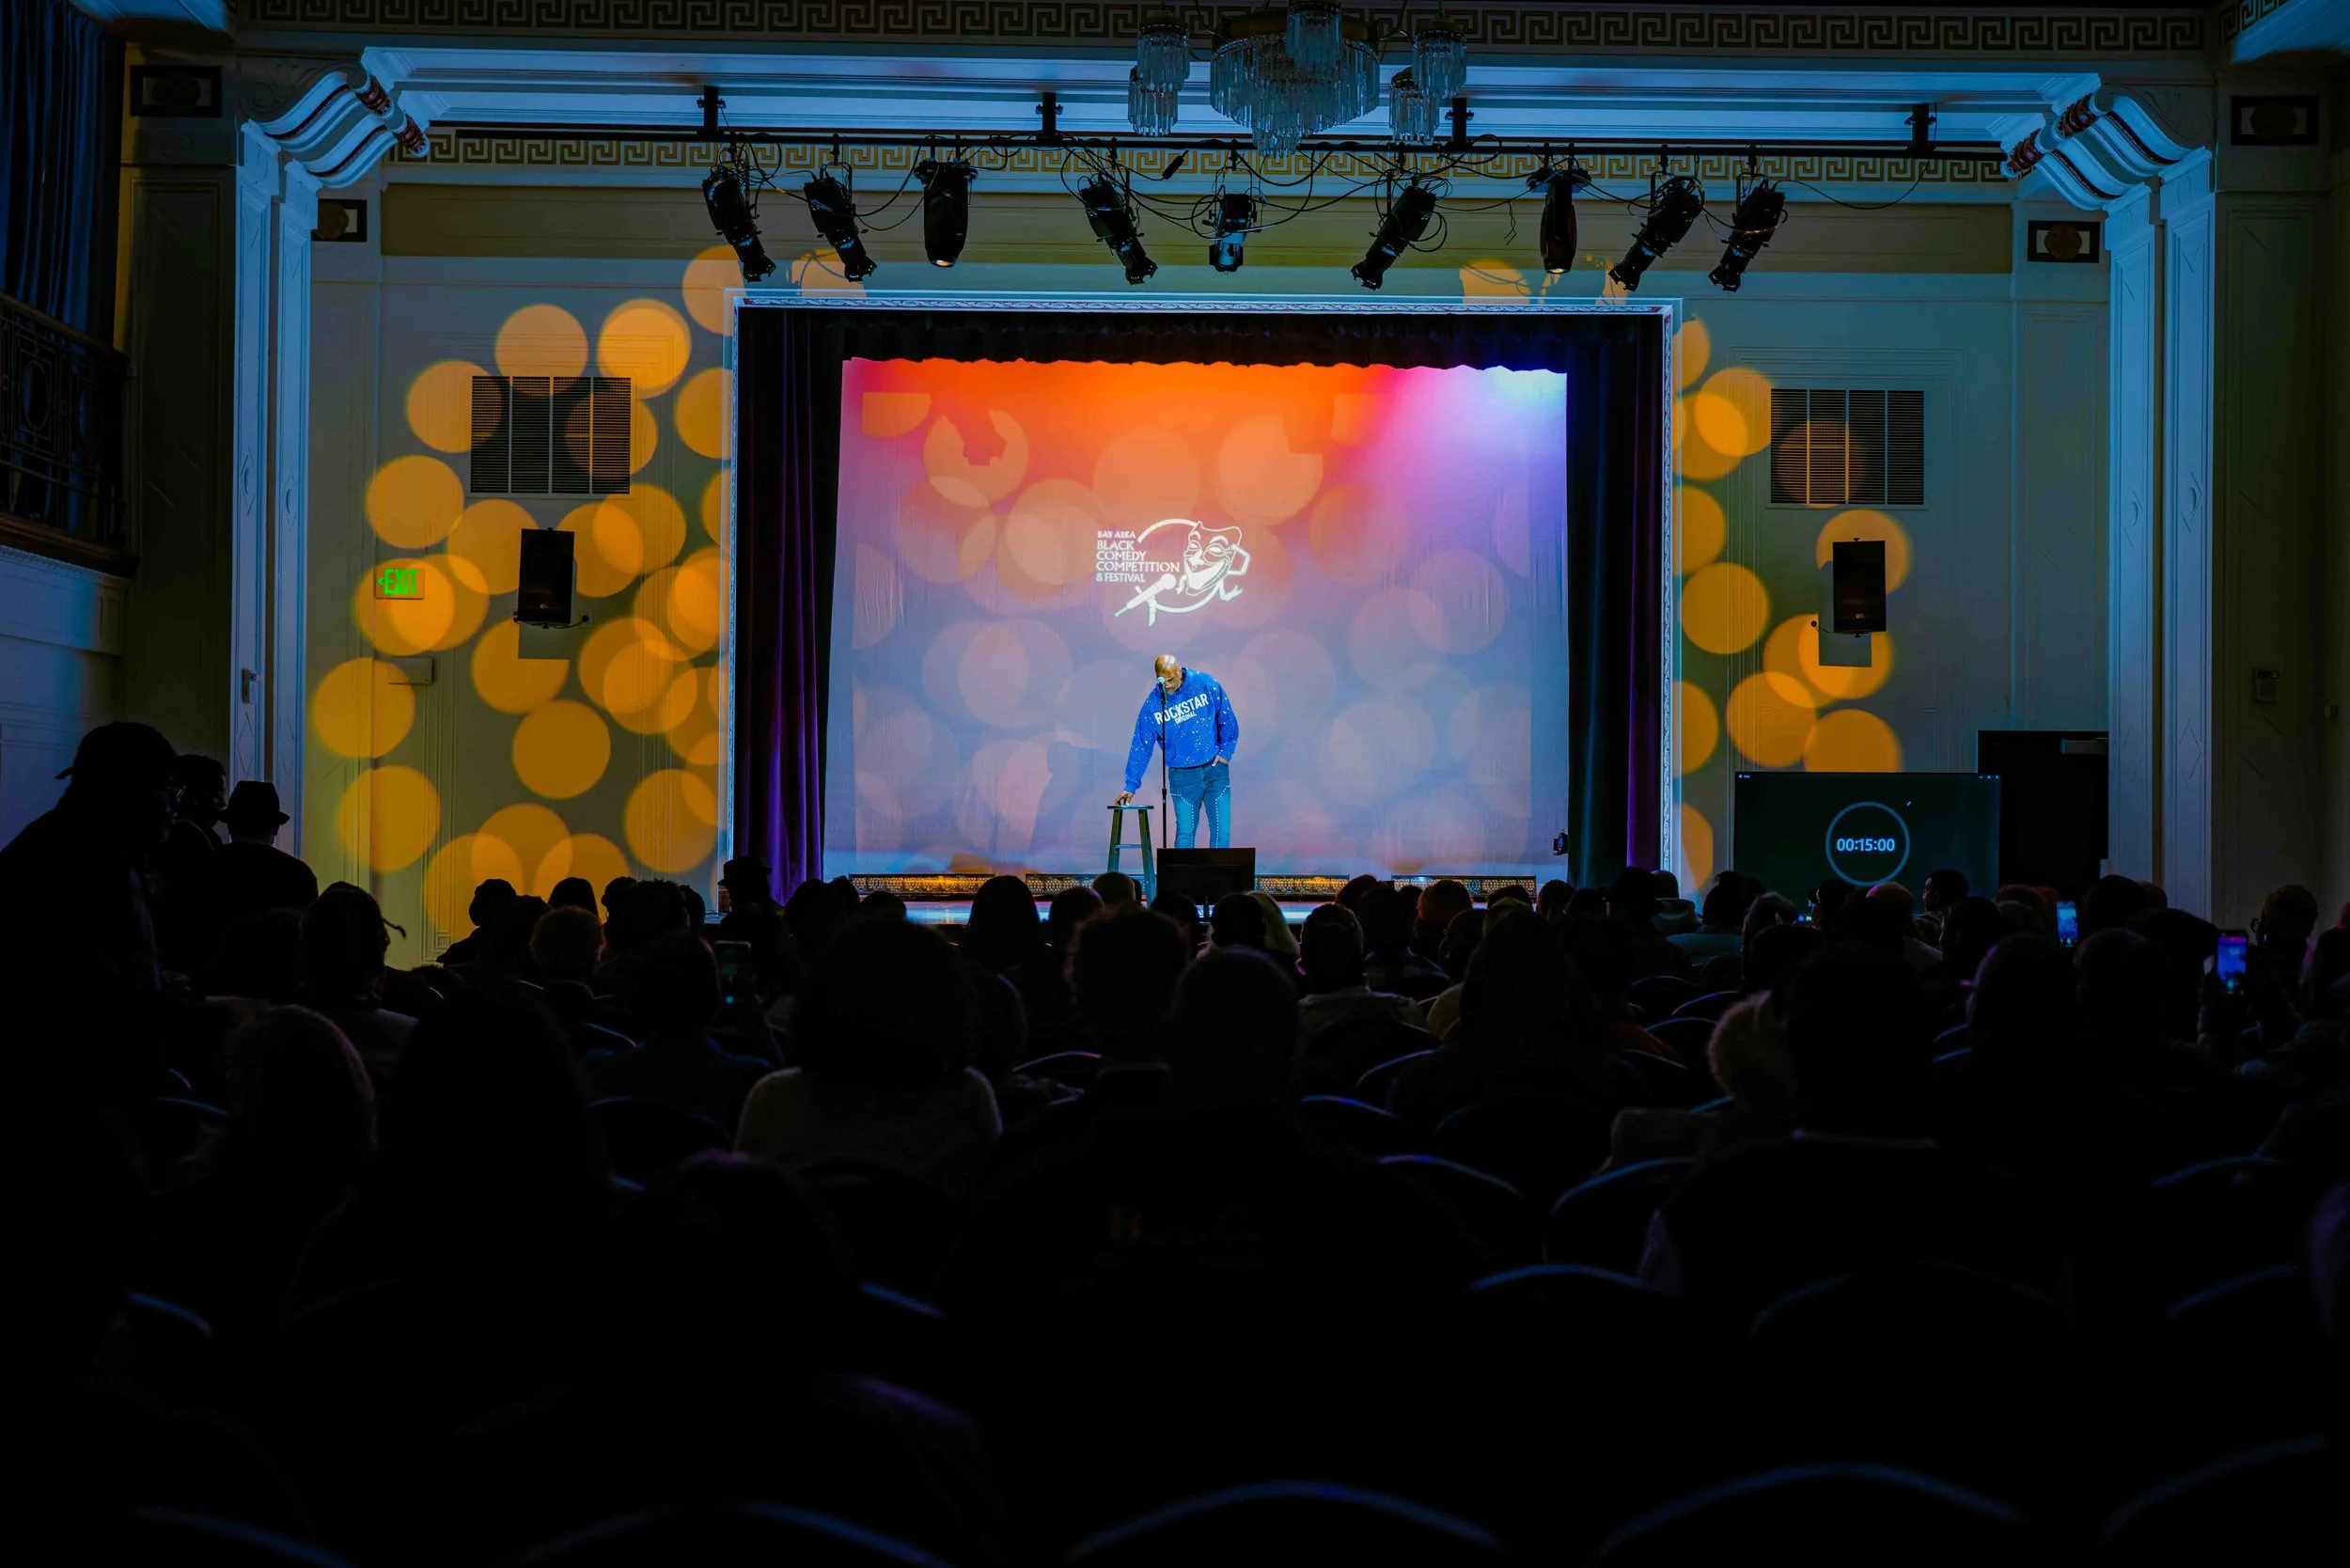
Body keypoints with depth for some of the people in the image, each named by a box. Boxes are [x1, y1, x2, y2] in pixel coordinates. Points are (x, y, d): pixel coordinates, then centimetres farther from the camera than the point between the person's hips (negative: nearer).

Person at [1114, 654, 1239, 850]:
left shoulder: (1205, 684, -6)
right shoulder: (1152, 705, -5)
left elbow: (1227, 719, 3)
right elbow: (1141, 747, -1)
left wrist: (1226, 751, -2)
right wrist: (1131, 786, -2)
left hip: (1216, 768, 0)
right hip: (1182, 776, 0)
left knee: (1221, 829, -2)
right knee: (1185, 832, -1)